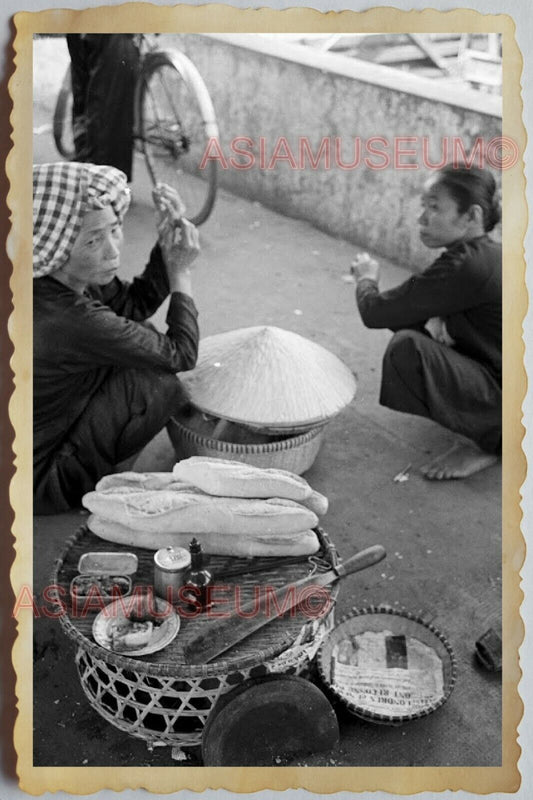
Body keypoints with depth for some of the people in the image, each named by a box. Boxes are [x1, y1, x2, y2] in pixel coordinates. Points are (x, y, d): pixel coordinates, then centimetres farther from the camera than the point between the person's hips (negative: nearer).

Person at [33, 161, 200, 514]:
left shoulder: (71, 277, -11)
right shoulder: (71, 320, -34)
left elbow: (135, 304, 5)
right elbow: (181, 354, -21)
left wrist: (167, 241, -9)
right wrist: (181, 272, -10)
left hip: (51, 422, 8)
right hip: (37, 481, -8)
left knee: (142, 337, 8)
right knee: (160, 377, -16)